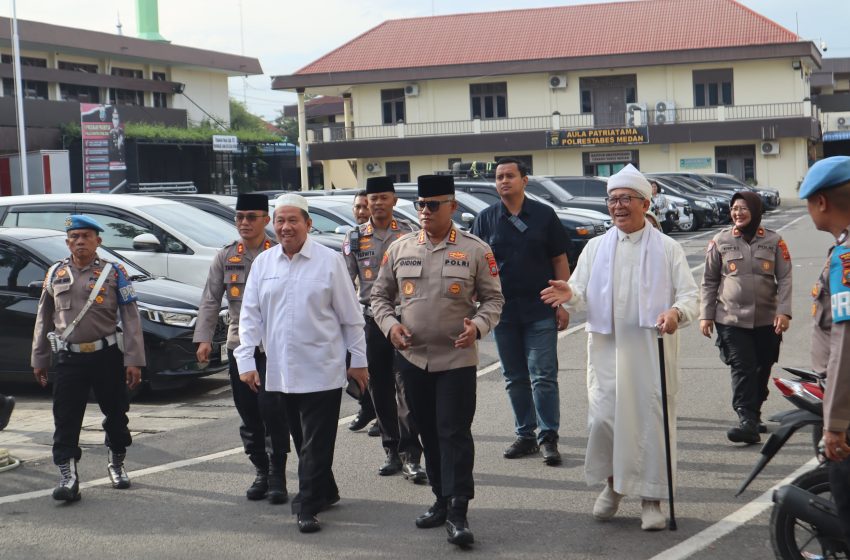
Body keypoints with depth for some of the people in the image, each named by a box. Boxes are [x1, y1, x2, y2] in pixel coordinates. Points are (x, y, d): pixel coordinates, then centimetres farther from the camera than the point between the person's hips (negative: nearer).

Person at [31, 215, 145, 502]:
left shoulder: (114, 272, -1)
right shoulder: (55, 273, 9)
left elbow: (130, 319, -4)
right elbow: (44, 319, 15)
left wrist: (133, 360, -10)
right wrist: (39, 359, 14)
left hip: (106, 355, -2)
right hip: (68, 358, 2)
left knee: (116, 414, 10)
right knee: (66, 420, -4)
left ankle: (116, 463, 31)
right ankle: (68, 477, -2)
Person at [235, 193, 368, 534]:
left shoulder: (329, 261, -3)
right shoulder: (263, 263, 7)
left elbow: (351, 316, 1)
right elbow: (250, 315, 8)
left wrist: (358, 360, 2)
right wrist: (246, 360, 1)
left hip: (322, 371, -4)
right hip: (280, 371, 4)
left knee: (316, 443, -4)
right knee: (302, 440, 14)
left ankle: (307, 506, 1)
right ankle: (325, 492, 30)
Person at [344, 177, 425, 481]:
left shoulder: (409, 234, 3)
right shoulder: (355, 238, 9)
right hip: (371, 319, 3)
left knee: (406, 386, -11)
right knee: (380, 389, 9)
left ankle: (410, 454, -10)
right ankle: (392, 451, 20)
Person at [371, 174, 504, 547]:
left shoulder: (475, 250, -2)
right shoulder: (399, 249, 5)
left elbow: (493, 297, 2)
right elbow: (380, 295, 12)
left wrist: (479, 325, -17)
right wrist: (389, 324, -6)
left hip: (457, 359, -4)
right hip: (413, 357, 4)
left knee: (454, 432, -7)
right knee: (428, 433, 12)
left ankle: (457, 513, -4)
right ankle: (442, 499, 25)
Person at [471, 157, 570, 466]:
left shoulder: (544, 215, 1)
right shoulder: (486, 219, 5)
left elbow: (560, 261, 3)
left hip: (540, 310, -2)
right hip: (503, 310, 3)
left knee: (543, 376, -4)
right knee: (515, 378, 10)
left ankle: (548, 437, 1)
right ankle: (525, 435, 19)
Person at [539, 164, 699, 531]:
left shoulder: (667, 248, 5)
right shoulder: (596, 247, 12)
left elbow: (689, 295, 0)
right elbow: (582, 292, 7)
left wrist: (676, 312, -22)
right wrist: (570, 294, -17)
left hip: (652, 351, -2)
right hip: (607, 349, 2)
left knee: (652, 420, -1)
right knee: (602, 418, 0)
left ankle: (651, 499, 12)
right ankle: (613, 484, 25)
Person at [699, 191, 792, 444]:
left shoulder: (773, 241, 4)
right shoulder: (721, 241, 3)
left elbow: (784, 279, 2)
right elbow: (709, 281, 6)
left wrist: (784, 311, -10)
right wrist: (706, 315, 1)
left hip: (767, 320, 2)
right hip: (731, 319, -2)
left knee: (762, 370, 9)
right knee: (742, 369, -11)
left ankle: (753, 415, 26)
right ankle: (748, 422, -15)